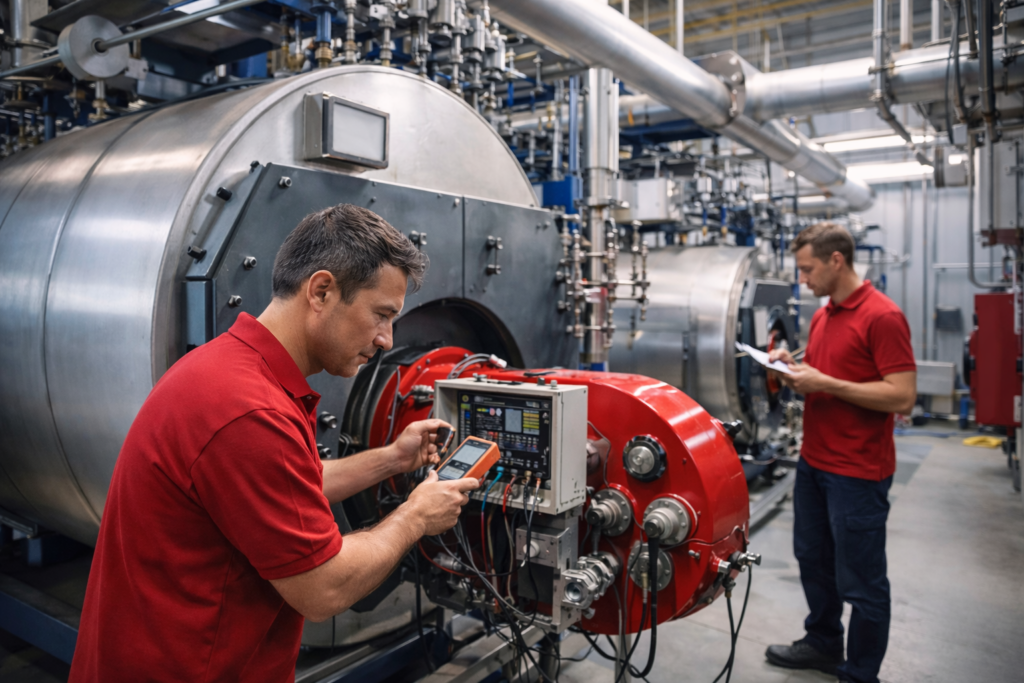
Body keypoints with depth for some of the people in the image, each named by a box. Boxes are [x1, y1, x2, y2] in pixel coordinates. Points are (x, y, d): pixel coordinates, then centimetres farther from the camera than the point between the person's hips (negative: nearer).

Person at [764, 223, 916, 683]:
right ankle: (823, 644, 41)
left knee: (860, 579, 6)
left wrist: (824, 382, -23)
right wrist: (795, 368, 0)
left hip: (858, 472, -9)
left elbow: (903, 396, -22)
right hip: (813, 462, 9)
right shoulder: (821, 316, 10)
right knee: (813, 559, 21)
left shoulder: (882, 316, -17)